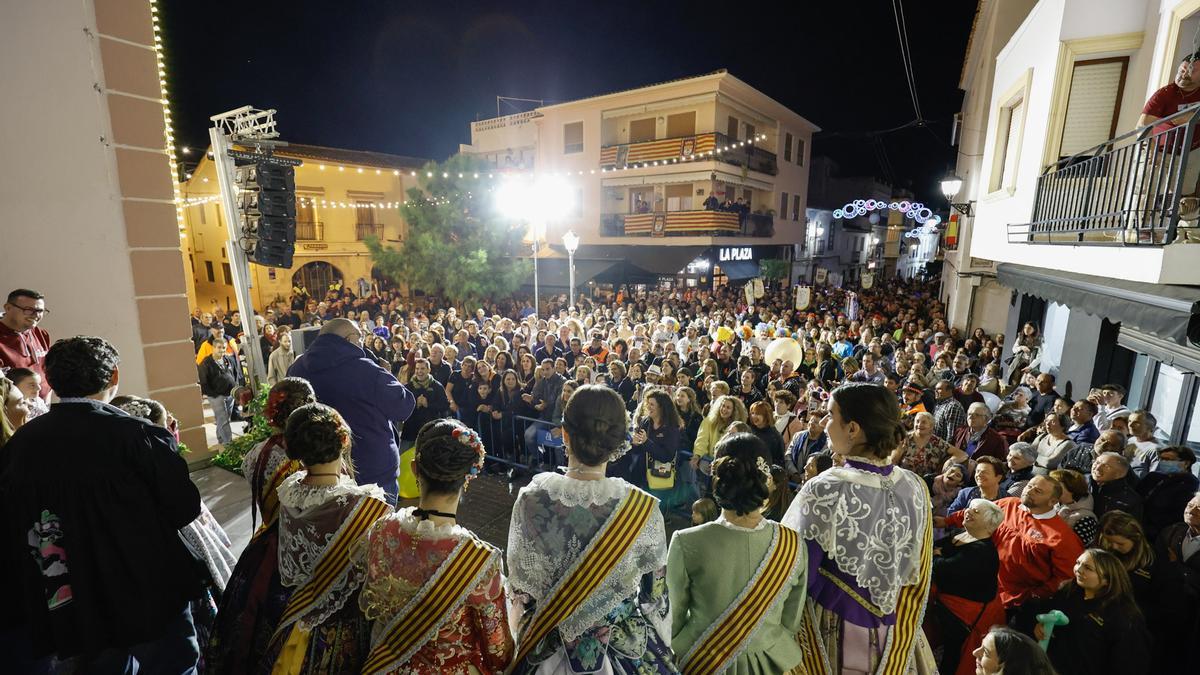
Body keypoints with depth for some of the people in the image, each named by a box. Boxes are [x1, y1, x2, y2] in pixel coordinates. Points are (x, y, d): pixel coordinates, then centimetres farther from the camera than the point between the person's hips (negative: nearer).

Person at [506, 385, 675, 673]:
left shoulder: (531, 499, -22)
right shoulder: (643, 510, -24)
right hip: (624, 646, 0)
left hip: (546, 647, 1)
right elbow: (655, 595, -10)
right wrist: (662, 647, 9)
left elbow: (520, 586, -9)